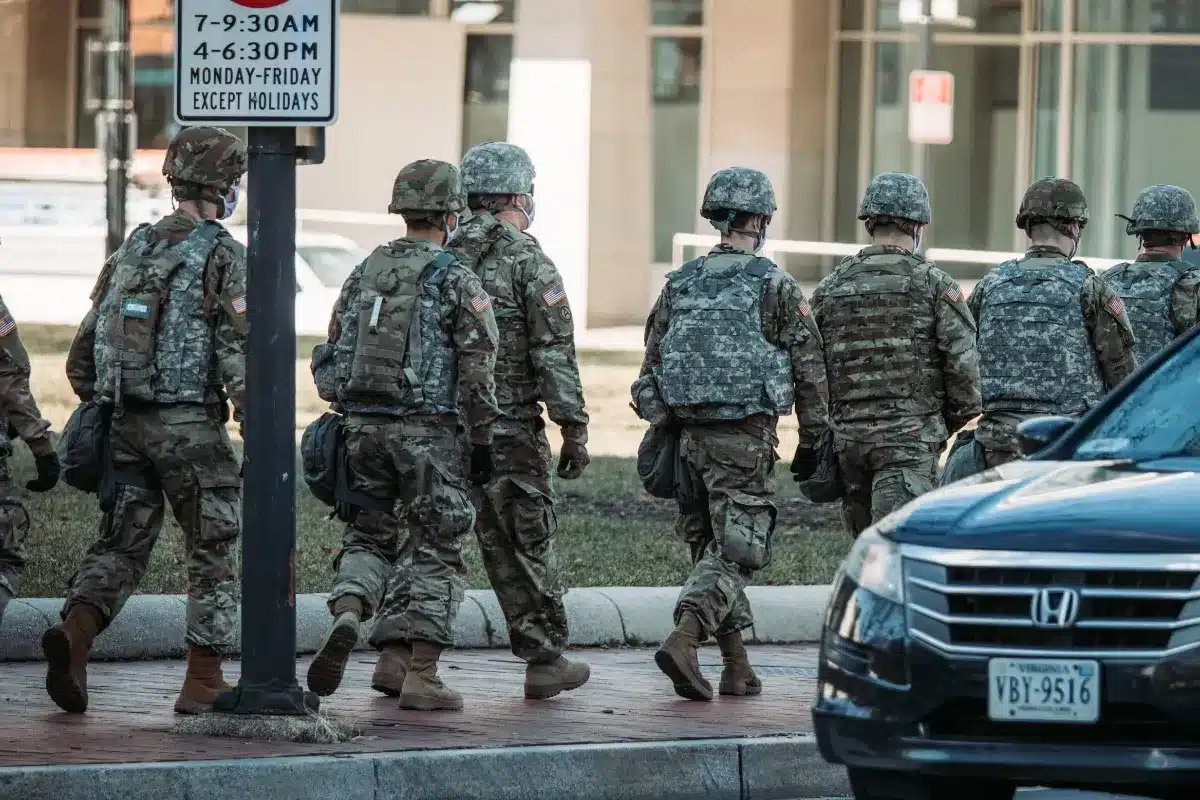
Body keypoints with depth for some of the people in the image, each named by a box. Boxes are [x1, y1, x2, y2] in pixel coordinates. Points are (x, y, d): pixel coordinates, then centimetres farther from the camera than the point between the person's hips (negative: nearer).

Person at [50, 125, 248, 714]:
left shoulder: (132, 250, 12)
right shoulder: (224, 257, -8)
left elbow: (84, 348, 14)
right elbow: (239, 358, -16)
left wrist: (99, 409, 25)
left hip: (125, 422, 5)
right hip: (191, 427, -5)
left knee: (120, 545, 10)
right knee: (213, 552, 6)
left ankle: (74, 633, -16)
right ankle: (203, 682, 7)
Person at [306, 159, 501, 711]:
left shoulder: (364, 273, 10)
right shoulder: (457, 280, -6)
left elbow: (330, 357, 12)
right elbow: (478, 369, -9)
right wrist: (483, 442, -1)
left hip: (361, 426, 4)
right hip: (426, 431, -4)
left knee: (368, 537, 17)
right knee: (435, 551, 4)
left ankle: (346, 616, -12)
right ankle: (420, 677, 2)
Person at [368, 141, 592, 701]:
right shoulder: (527, 260, -8)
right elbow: (555, 353, -11)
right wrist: (574, 429, -8)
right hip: (507, 431, -4)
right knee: (525, 547, 7)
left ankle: (394, 653, -5)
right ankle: (545, 662, 15)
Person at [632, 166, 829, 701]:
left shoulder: (679, 285, 9)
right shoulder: (774, 286, -6)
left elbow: (652, 364, 12)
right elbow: (810, 370, -3)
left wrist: (661, 429, 20)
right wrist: (812, 440, 7)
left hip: (688, 433, 5)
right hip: (745, 436, -5)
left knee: (710, 546, 14)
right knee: (736, 550, -5)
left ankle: (737, 667, 15)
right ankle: (683, 639, -24)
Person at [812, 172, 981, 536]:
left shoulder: (831, 287, 9)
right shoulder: (935, 285, -3)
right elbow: (964, 362, -9)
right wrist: (953, 418, 7)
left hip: (847, 437, 4)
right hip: (911, 437, -4)